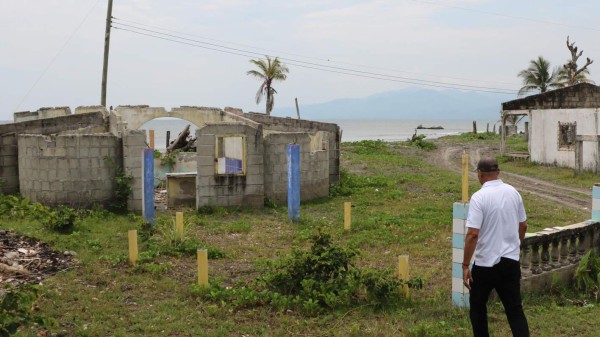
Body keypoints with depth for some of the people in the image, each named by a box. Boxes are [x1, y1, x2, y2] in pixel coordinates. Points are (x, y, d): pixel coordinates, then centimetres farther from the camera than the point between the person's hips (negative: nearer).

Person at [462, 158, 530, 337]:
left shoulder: (479, 197, -17)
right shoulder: (513, 192, 3)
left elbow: (472, 234, -22)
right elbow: (523, 225, 14)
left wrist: (465, 265, -15)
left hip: (486, 263, -5)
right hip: (511, 260, 5)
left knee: (477, 307, 14)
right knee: (515, 309, 7)